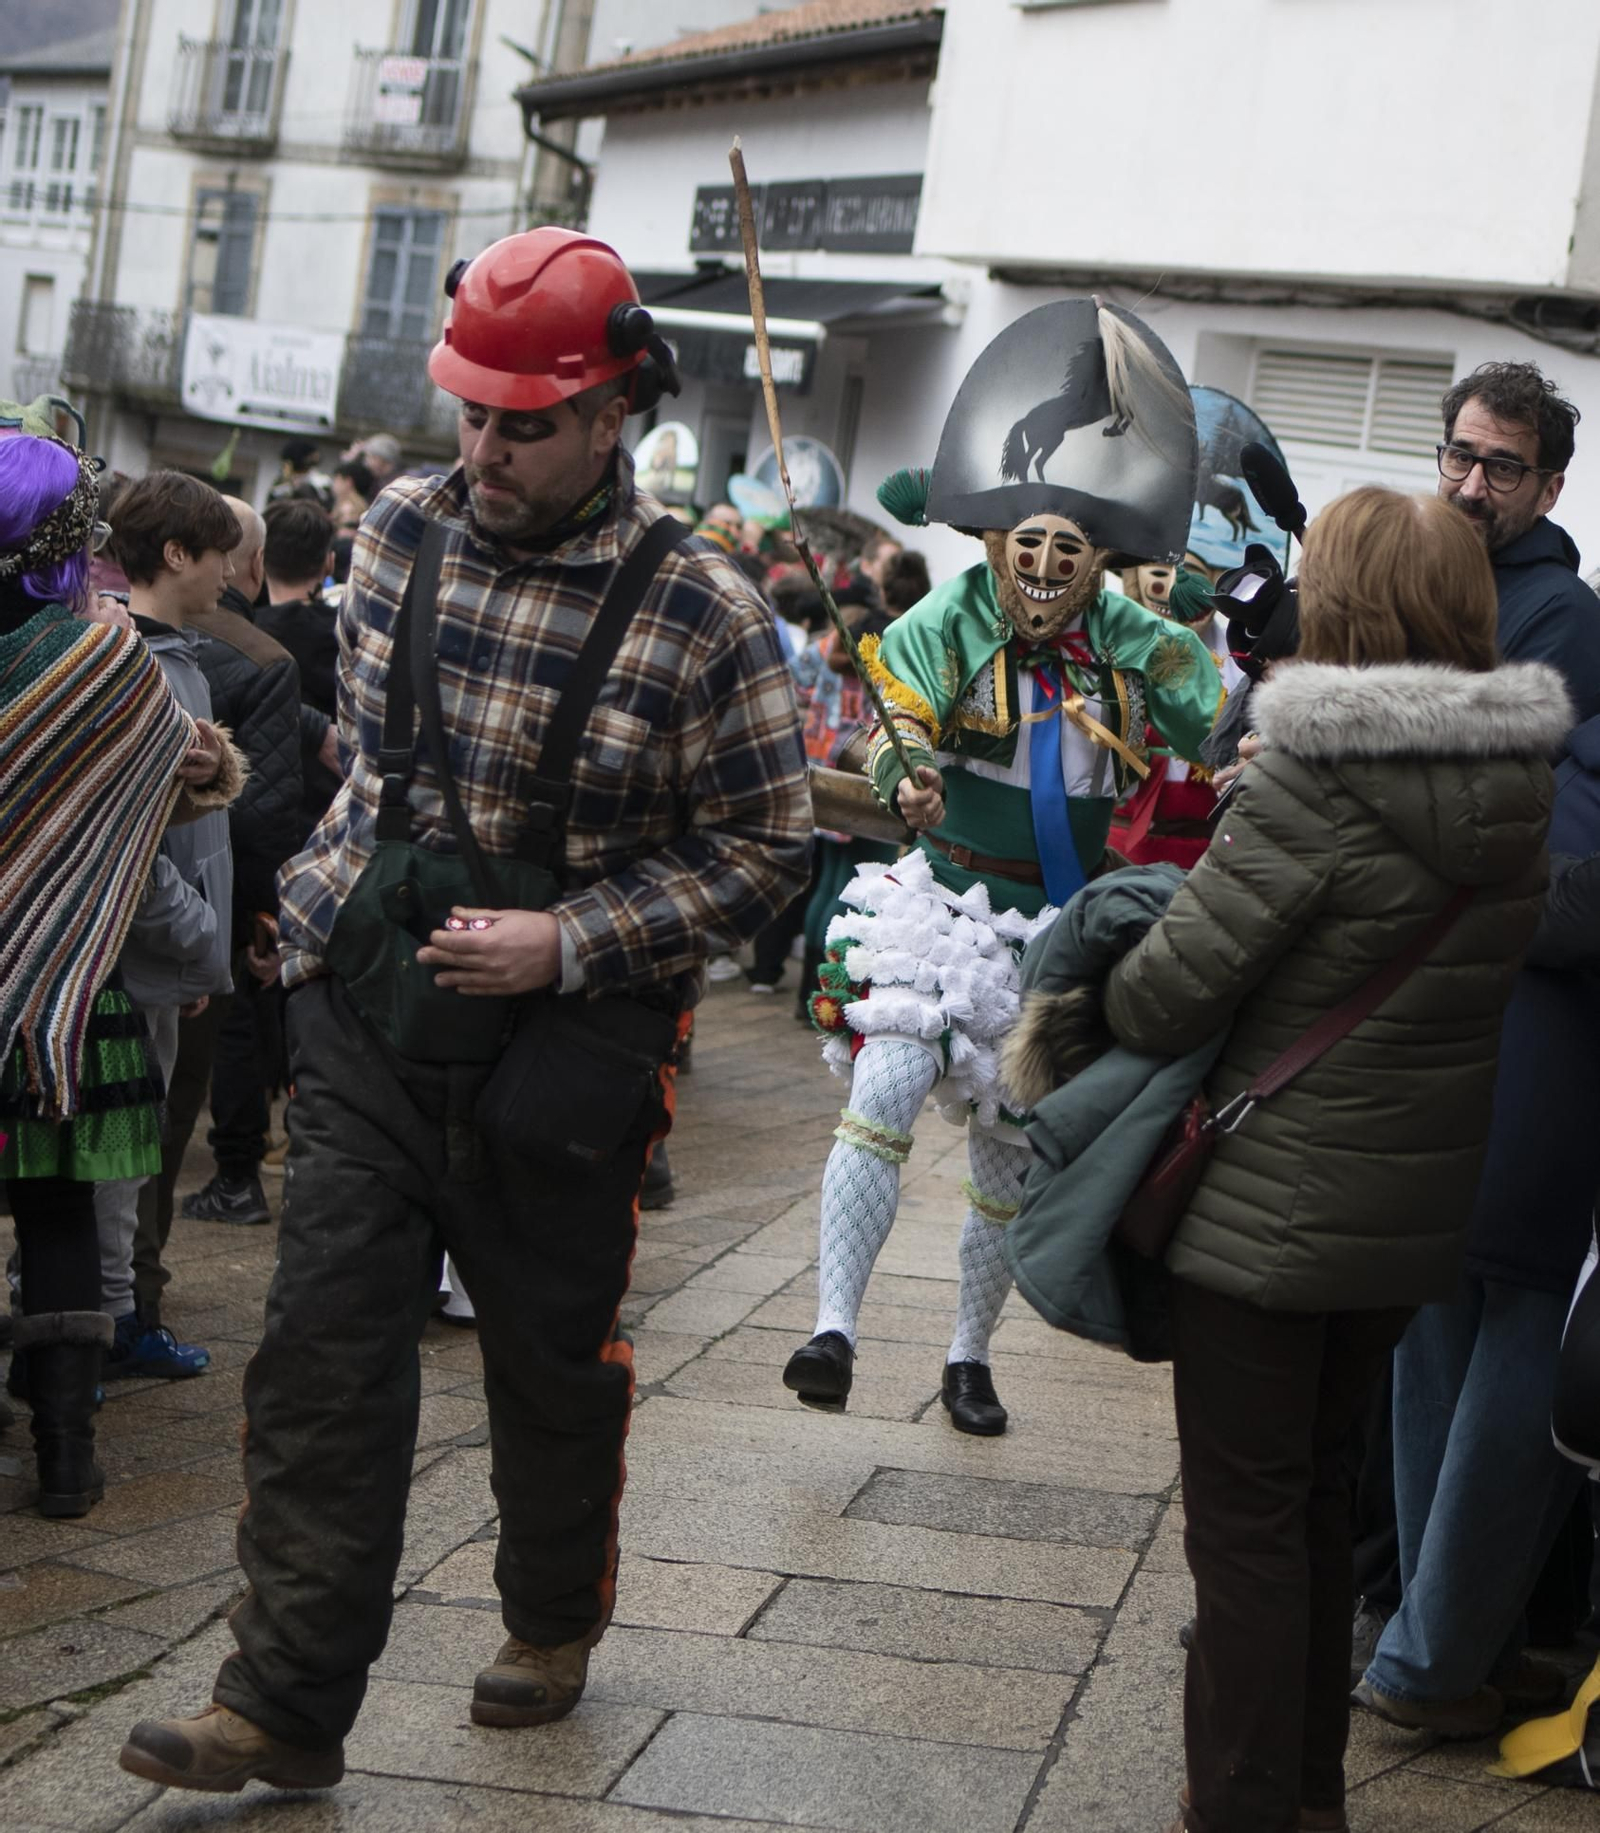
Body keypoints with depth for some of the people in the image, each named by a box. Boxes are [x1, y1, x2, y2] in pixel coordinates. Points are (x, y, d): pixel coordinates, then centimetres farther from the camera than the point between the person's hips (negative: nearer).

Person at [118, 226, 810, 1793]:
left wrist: (569, 941, -17)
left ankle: (554, 1624, 39)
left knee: (550, 1356, 13)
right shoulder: (401, 529, 0)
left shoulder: (701, 616, -14)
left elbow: (763, 849, -7)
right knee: (322, 1345, -2)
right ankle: (285, 1705, 6)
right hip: (369, 1019, 3)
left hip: (560, 1047, -3)